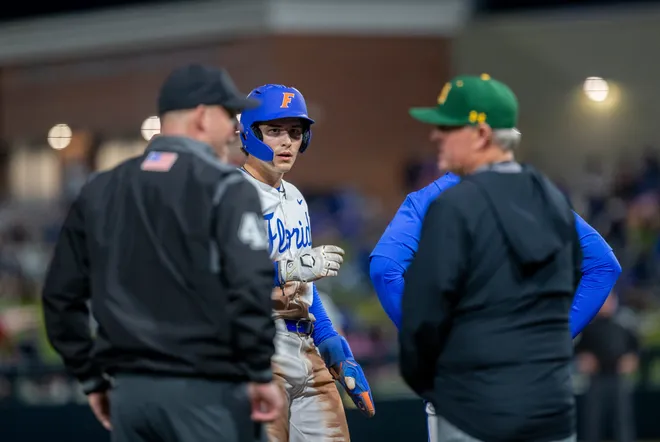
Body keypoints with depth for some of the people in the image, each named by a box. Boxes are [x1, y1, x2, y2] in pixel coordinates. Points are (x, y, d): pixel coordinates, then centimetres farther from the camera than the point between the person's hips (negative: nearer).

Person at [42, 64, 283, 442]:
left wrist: (92, 377, 20)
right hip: (204, 391, -6)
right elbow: (250, 286, -17)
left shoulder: (100, 191, 12)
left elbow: (61, 295, 14)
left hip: (129, 392, 6)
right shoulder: (225, 187, -6)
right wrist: (261, 373, -9)